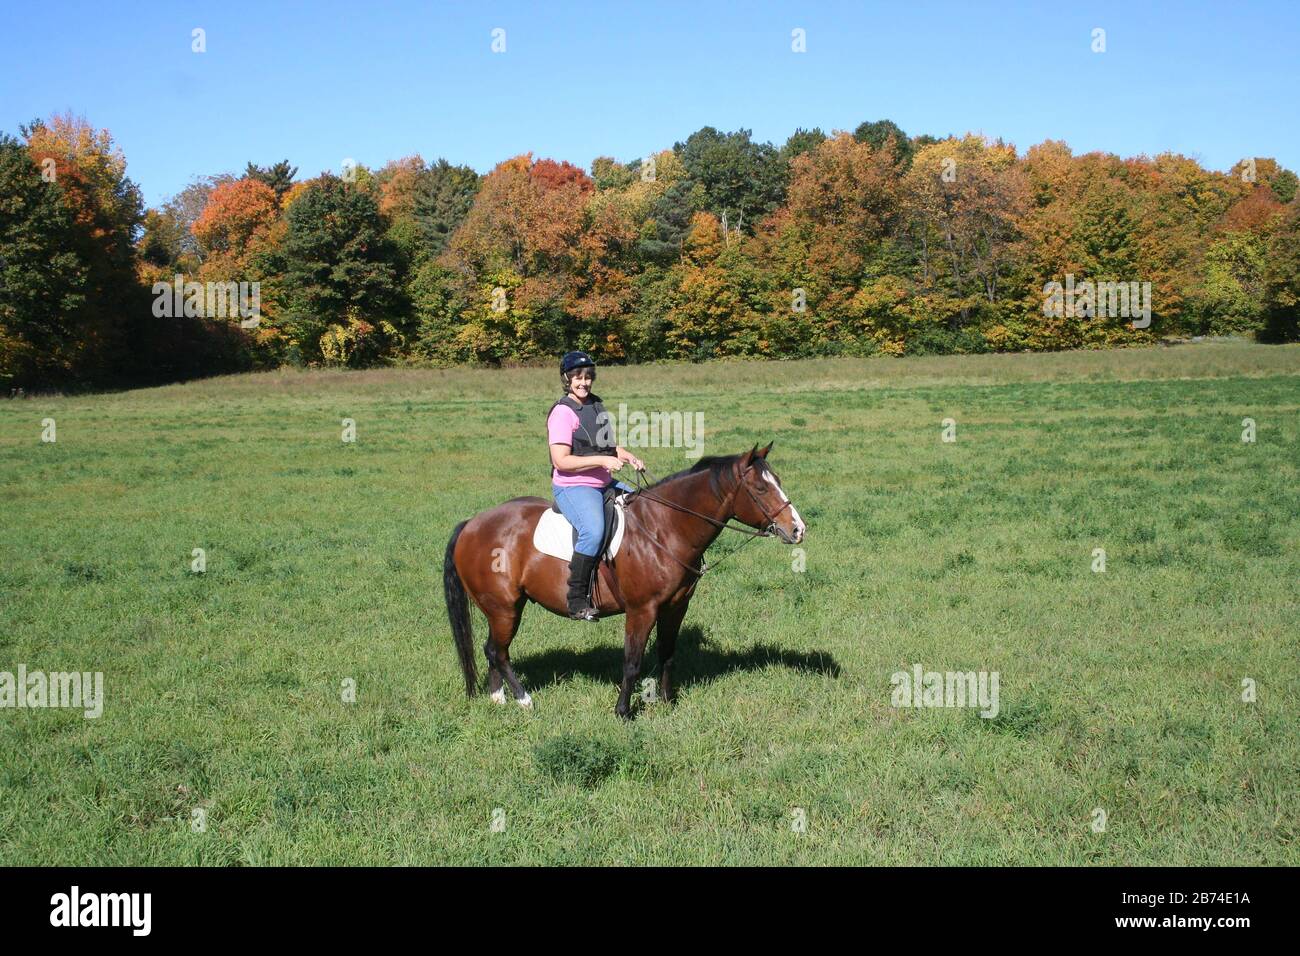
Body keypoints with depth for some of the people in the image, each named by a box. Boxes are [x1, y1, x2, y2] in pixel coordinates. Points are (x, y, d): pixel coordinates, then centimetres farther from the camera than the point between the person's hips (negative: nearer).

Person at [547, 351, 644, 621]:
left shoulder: (596, 405, 15)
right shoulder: (562, 412, -12)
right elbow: (561, 461, -19)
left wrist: (629, 457, 7)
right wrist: (602, 460, -24)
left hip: (605, 483, 9)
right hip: (572, 487, -9)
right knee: (594, 531, -34)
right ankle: (577, 601, -27)